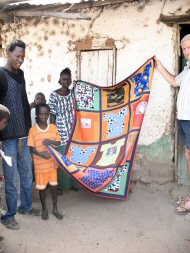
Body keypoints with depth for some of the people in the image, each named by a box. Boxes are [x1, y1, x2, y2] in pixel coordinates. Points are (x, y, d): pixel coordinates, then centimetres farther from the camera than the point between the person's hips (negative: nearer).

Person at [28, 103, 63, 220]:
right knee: (41, 187, 10)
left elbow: (59, 142, 1)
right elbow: (31, 148, -10)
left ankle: (55, 209, 28)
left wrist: (51, 141, -20)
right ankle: (44, 209, 30)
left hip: (52, 162, 2)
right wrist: (40, 154, -28)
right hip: (40, 164, -2)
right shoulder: (33, 130, -10)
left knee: (54, 186, 12)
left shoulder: (53, 128, -2)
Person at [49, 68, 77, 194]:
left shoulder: (74, 94, 5)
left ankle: (72, 182, 27)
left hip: (73, 131, 4)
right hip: (61, 131, -4)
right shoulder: (54, 95, -6)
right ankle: (60, 185, 18)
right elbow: (52, 115, -6)